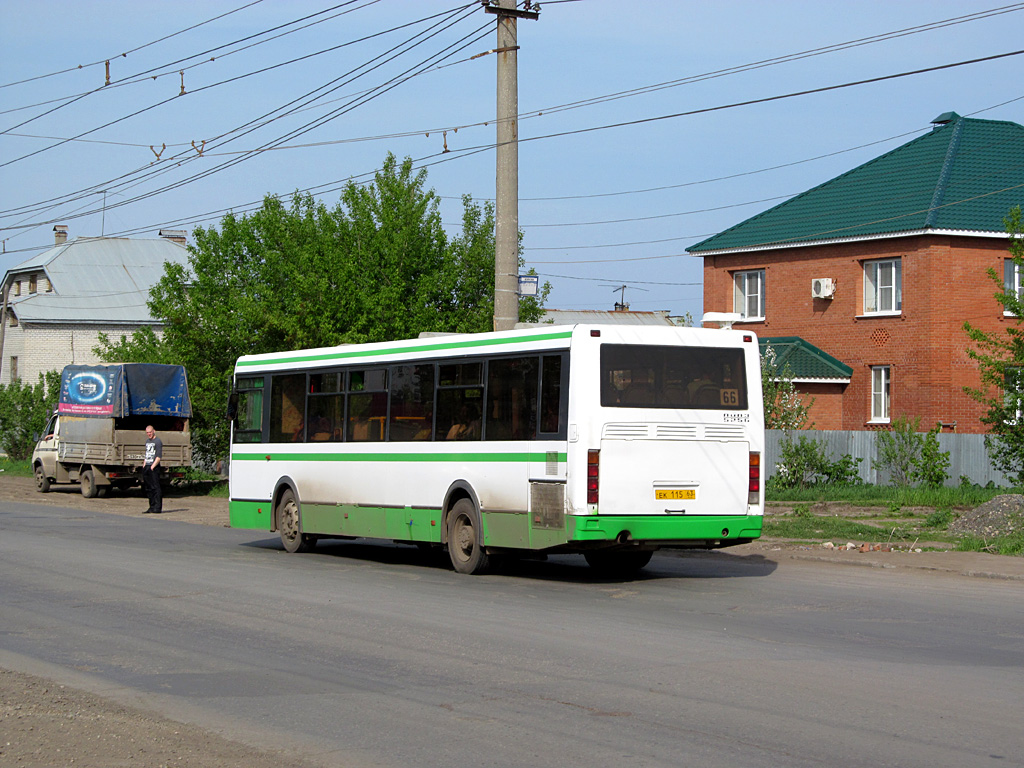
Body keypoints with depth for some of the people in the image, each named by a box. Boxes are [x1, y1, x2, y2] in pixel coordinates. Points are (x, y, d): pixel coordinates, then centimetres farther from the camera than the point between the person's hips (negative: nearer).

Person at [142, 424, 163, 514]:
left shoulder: (158, 441, -7)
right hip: (146, 467, 9)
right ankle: (152, 507, 16)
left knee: (156, 488, -9)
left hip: (154, 467, -9)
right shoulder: (147, 441, 20)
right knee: (148, 488, 10)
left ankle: (158, 508, -9)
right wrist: (144, 466, 16)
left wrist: (152, 467, -16)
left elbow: (159, 457, -13)